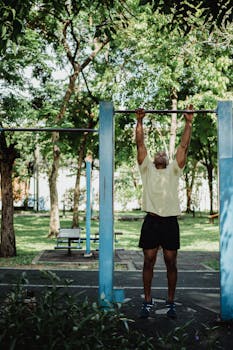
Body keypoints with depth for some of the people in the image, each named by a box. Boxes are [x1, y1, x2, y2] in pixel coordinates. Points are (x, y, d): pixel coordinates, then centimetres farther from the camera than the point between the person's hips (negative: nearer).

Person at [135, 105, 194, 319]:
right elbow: (140, 145, 8)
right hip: (151, 221, -1)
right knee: (149, 262, 3)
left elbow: (184, 146, 10)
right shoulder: (147, 169, 13)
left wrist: (189, 122, 7)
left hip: (170, 221, 1)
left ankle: (171, 302, 16)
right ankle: (148, 301, 14)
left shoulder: (174, 170, 15)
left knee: (171, 263, 5)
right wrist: (139, 121, 4)